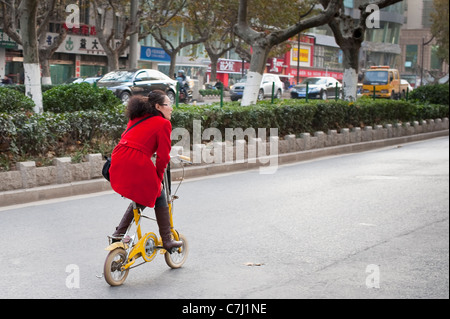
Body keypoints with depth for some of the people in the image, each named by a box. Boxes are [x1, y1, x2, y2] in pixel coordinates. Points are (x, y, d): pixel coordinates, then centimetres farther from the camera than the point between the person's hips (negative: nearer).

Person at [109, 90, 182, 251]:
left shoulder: (137, 118, 23)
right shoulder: (163, 124, 1)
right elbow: (163, 156, -2)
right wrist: (159, 177, 10)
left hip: (118, 161, 7)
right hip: (137, 164, -7)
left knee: (142, 198, 25)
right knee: (159, 198, 13)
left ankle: (119, 233, 20)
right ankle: (167, 241, 18)